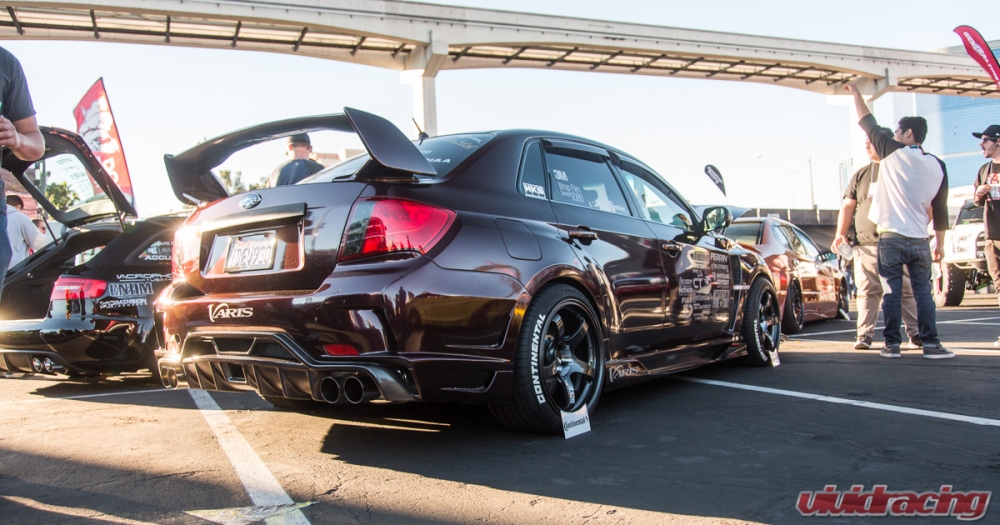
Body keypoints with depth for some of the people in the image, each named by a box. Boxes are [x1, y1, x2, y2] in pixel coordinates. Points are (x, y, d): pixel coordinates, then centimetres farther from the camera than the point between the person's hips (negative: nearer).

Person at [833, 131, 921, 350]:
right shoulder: (860, 175, 15)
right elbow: (848, 206, 15)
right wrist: (841, 233, 2)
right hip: (866, 244, 2)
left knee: (907, 291, 0)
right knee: (867, 291, -1)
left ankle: (916, 334, 7)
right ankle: (865, 335, 1)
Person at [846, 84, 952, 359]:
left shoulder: (893, 153, -5)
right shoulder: (937, 166, 7)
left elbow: (868, 122, 7)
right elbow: (940, 210, 10)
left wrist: (856, 93, 19)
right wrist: (940, 244, 17)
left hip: (891, 238, -3)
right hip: (920, 241, 3)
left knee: (892, 292, 1)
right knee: (923, 292, 7)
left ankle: (892, 344, 4)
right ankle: (931, 344, 4)